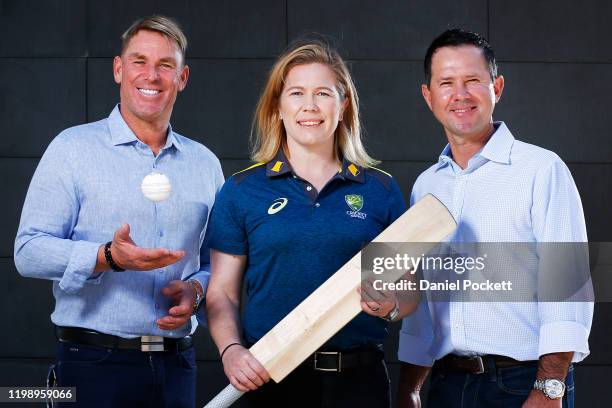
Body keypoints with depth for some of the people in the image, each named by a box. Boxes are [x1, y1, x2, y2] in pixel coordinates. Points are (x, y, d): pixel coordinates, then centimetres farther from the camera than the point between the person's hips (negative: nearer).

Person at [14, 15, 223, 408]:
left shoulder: (204, 163, 12)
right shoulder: (73, 148, 0)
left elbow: (219, 260, 17)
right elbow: (29, 251, -8)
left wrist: (195, 288, -5)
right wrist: (109, 257, -22)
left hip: (176, 362, 4)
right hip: (95, 360, -4)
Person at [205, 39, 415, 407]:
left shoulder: (381, 190, 5)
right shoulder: (241, 191, 3)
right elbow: (222, 293, 3)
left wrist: (392, 304, -13)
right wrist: (231, 351, -14)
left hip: (358, 377, 1)